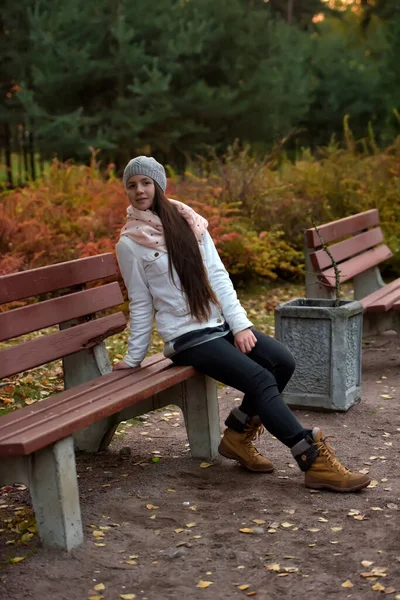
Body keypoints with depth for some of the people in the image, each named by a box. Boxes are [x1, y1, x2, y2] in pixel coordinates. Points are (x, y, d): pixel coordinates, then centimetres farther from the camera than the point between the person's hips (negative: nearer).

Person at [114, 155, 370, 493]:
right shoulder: (130, 243, -5)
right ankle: (314, 462, -20)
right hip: (186, 338, -5)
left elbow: (217, 276, 4)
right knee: (260, 380, -22)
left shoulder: (188, 222, 7)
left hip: (221, 324, 5)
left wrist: (240, 323, -6)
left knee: (283, 362, -14)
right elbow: (141, 304, 1)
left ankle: (238, 434, 4)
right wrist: (134, 358, 3)